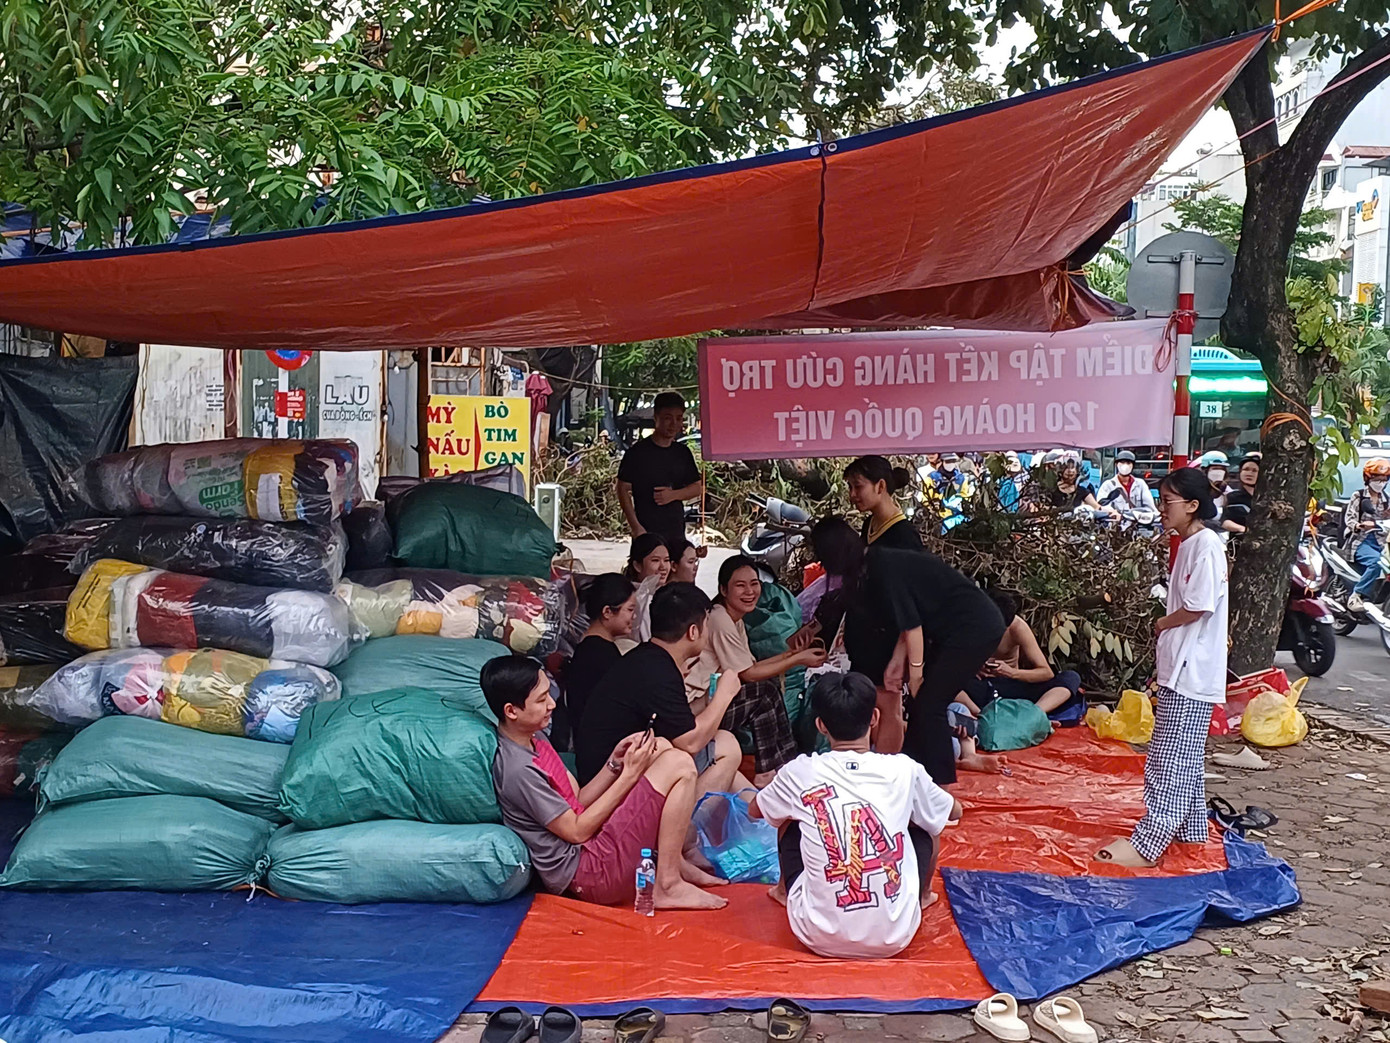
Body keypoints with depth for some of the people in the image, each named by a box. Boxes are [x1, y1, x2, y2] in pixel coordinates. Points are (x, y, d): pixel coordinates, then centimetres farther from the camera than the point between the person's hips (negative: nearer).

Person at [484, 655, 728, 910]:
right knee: (679, 765, -14)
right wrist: (629, 774, -14)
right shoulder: (519, 769, -22)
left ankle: (676, 862, 12)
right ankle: (668, 886, -8)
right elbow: (577, 831, -17)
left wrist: (615, 762, -2)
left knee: (660, 749, 12)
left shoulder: (534, 742, 8)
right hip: (592, 875, -10)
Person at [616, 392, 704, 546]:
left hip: (677, 532, 5)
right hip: (647, 532, -5)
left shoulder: (683, 452, 11)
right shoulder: (638, 452, -4)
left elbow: (698, 487, 14)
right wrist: (636, 527, -12)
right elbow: (623, 490, -4)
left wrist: (673, 495, -7)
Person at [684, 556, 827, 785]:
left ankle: (787, 762, 7)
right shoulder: (720, 622, -19)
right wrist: (799, 659, -11)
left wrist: (790, 653, -3)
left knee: (772, 682, 4)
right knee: (764, 691, -17)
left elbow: (748, 668, 6)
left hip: (713, 697, 10)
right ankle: (766, 774, -5)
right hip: (694, 708, -10)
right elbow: (748, 674, -15)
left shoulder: (735, 620, 11)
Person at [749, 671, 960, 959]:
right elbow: (954, 811, 16)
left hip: (819, 938, 0)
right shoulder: (904, 770, -6)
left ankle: (785, 891, 47)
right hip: (894, 937, 0)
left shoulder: (799, 773, -7)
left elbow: (754, 811, 15)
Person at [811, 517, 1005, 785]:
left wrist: (915, 671, -6)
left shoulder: (883, 569, -19)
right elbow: (909, 618, 15)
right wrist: (897, 661, 16)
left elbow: (911, 623, -17)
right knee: (922, 699, 12)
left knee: (929, 704, -7)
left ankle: (942, 786, -1)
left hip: (975, 629, -9)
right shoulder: (876, 565, 8)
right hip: (960, 629, 9)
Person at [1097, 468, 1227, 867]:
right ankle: (1191, 829, 28)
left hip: (1191, 672, -10)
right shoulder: (1188, 544, 16)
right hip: (1179, 669, 10)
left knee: (1171, 759, -9)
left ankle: (1146, 844, -8)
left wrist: (1163, 623, -6)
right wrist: (1167, 625, 6)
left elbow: (1199, 606, -21)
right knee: (1183, 757, 17)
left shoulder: (1206, 544, -15)